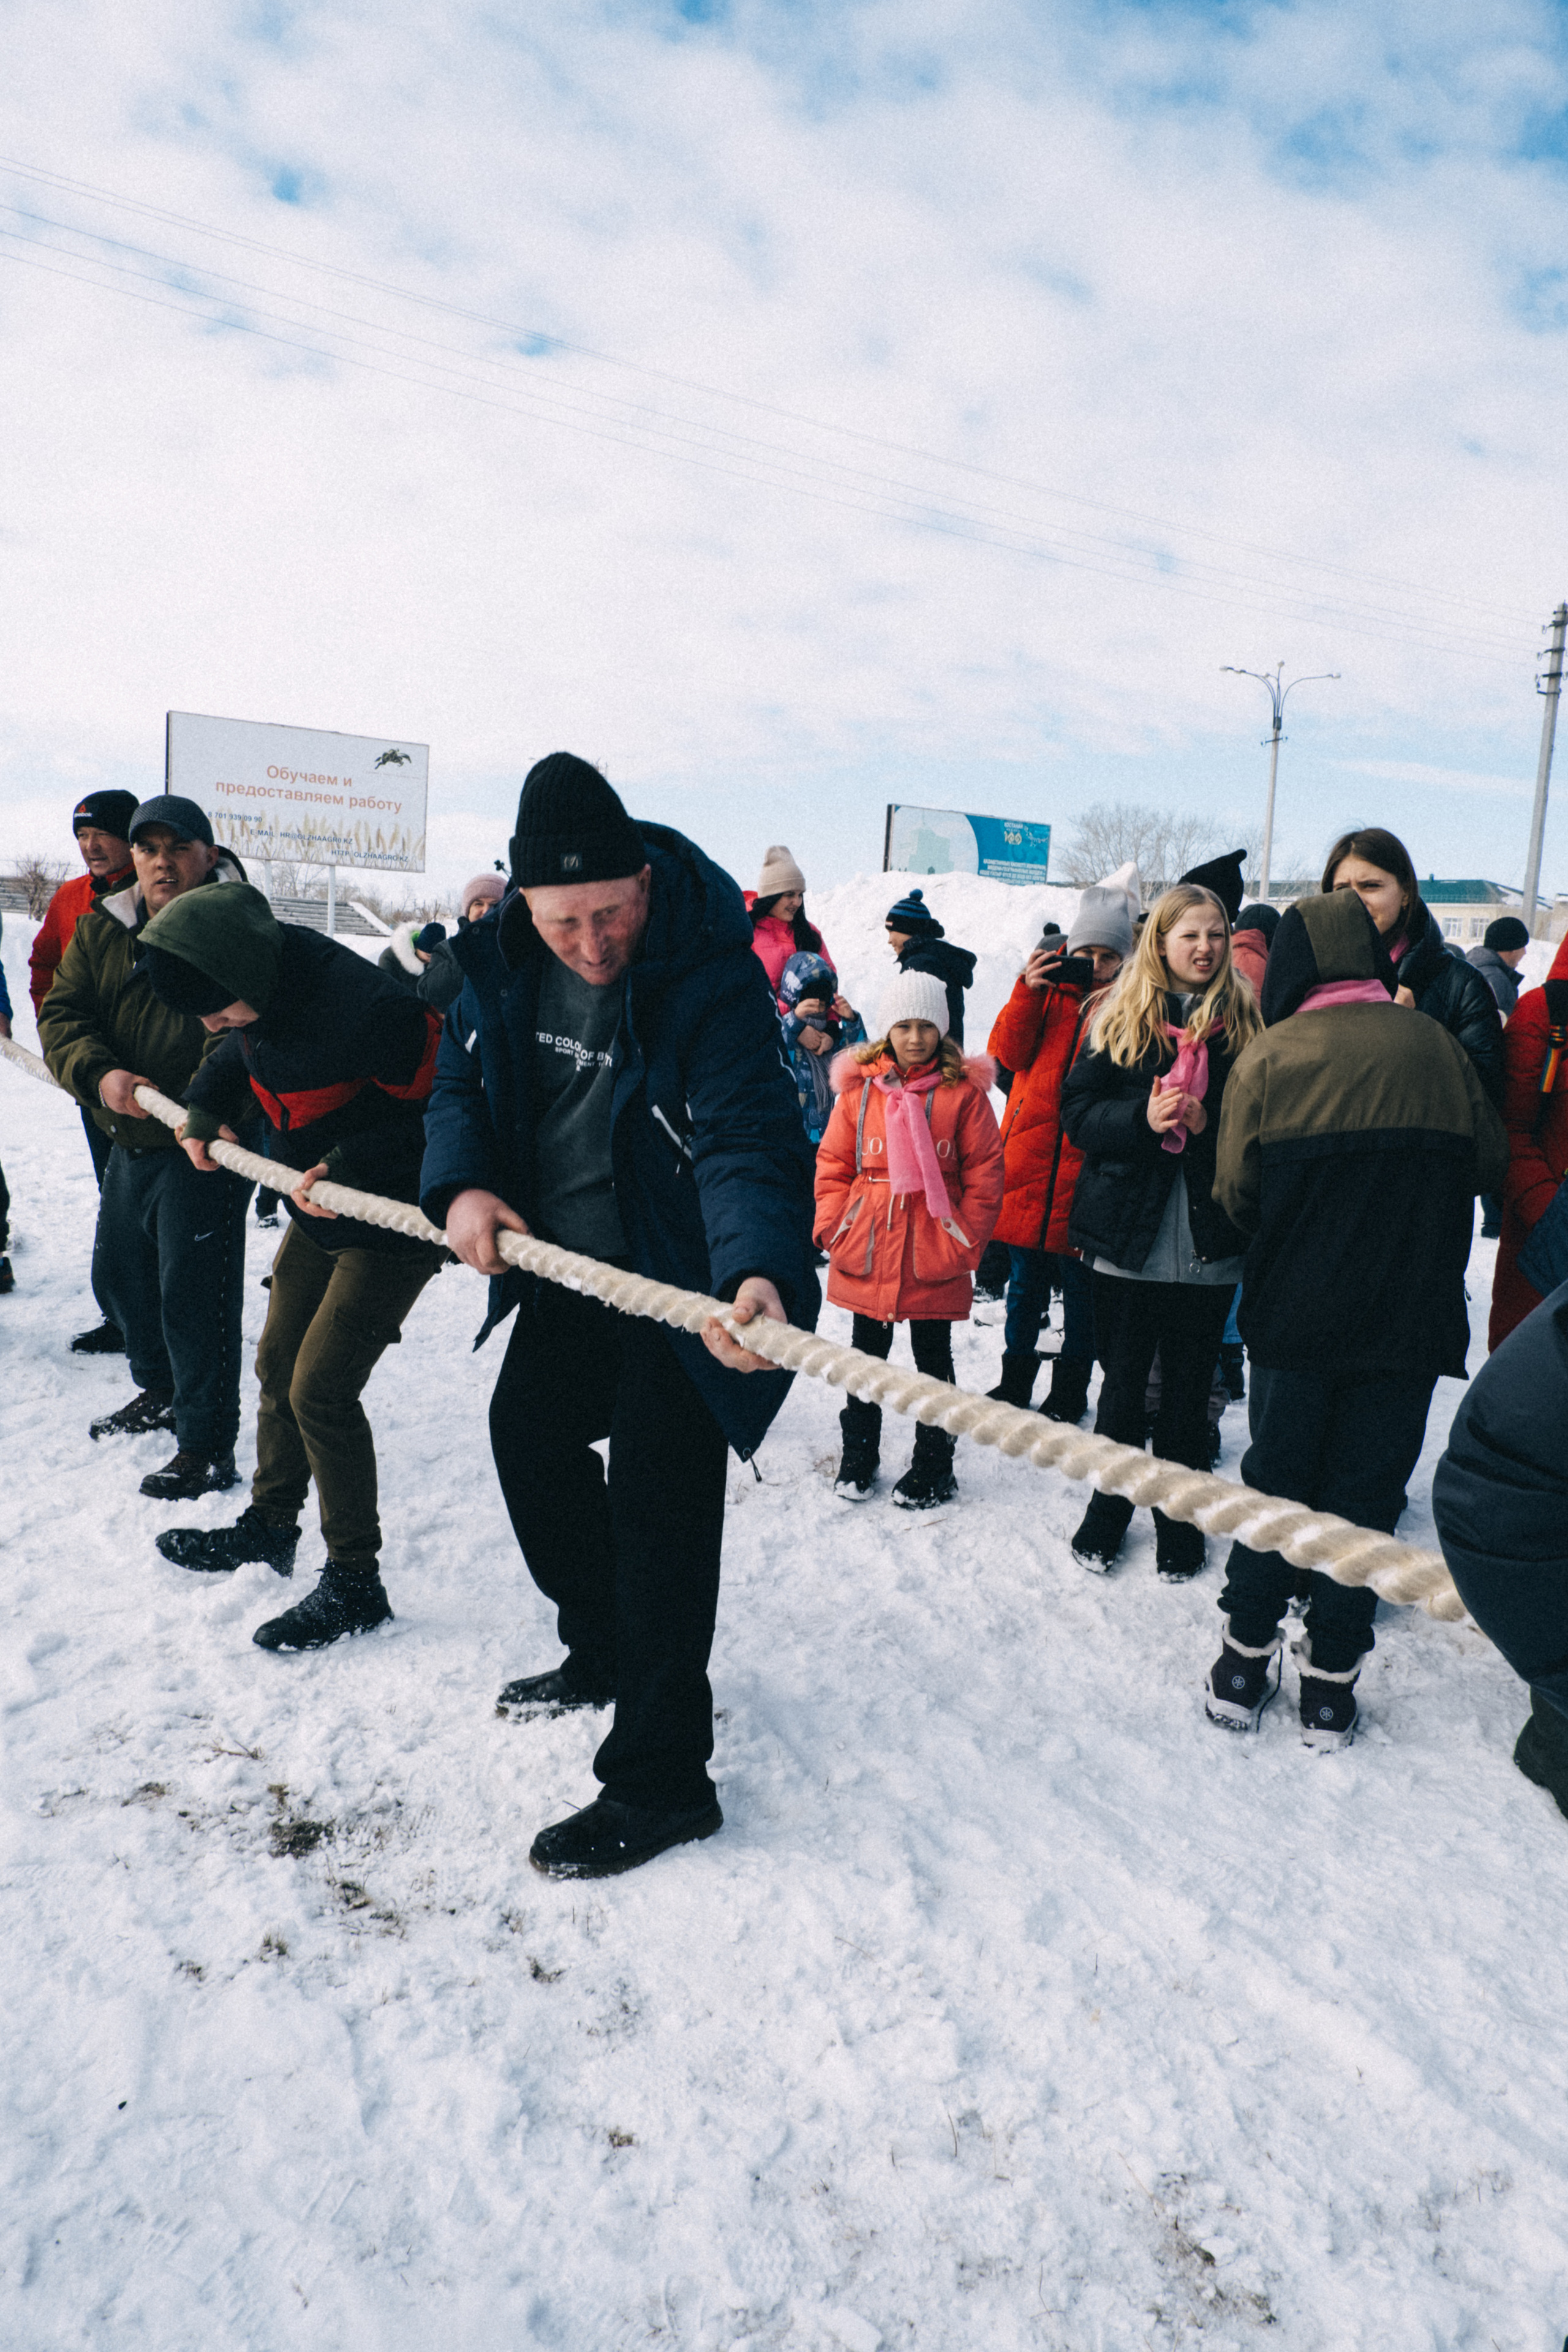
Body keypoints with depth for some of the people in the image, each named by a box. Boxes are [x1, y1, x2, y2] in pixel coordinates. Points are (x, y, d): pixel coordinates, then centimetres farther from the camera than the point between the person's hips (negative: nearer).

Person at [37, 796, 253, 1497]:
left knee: (193, 1297, -5)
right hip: (128, 1145, 8)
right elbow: (61, 1014, 2)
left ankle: (206, 1445, 10)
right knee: (118, 1276, 22)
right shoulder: (100, 930, 7)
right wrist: (99, 1075, -18)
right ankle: (159, 1391, 45)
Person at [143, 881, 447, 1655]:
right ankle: (270, 1526, 41)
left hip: (392, 1227, -9)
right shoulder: (257, 991, -7)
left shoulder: (364, 1009, -33)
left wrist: (351, 1168, -31)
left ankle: (355, 1582, 8)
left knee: (320, 1391, -9)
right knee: (278, 1366, 19)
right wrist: (206, 1108, 0)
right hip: (318, 1213, 9)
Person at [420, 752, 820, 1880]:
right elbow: (463, 1078, 6)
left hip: (680, 1277, -8)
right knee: (529, 1430, 23)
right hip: (566, 1267, 8)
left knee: (658, 1504, -9)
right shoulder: (506, 959, -6)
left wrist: (757, 1270, -54)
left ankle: (660, 1782, 5)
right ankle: (602, 1651, 46)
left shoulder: (713, 976, -26)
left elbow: (746, 1140, -36)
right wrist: (460, 1184, -13)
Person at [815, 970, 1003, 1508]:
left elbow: (984, 1172, -3)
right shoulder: (859, 1087, 1)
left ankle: (933, 1467, 25)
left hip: (934, 1255, -2)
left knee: (933, 1359, 11)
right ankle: (857, 1455, 31)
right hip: (865, 1252, 2)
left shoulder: (964, 1091, -4)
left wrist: (965, 1240, -8)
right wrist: (835, 1228, -4)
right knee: (866, 1354, 15)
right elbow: (833, 1164, 5)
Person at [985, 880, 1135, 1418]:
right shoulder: (1047, 986, 7)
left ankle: (1071, 1387, 25)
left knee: (1080, 1287, 8)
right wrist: (1027, 992, -13)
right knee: (1025, 1282, 14)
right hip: (1030, 1158, 2)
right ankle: (1016, 1375, 31)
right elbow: (1009, 1052, -2)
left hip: (1085, 1169, -2)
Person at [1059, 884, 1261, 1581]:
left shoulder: (1244, 1021, 3)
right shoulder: (1120, 1017, 3)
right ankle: (1108, 1514, 29)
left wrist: (1210, 1125, -16)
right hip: (1130, 1235, 0)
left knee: (1188, 1391, 9)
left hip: (1210, 1242, 0)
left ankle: (1179, 1524, 26)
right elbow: (1078, 1110, 0)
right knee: (1123, 1383, 10)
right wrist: (1142, 1118, -18)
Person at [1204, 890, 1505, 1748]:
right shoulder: (1435, 1046, -2)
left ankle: (1245, 1660, 22)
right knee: (1367, 1490, 10)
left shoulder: (1269, 1055, -8)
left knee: (1275, 1477, 13)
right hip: (1410, 1319, 1)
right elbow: (1487, 1161, 8)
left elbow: (1237, 1194, -6)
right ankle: (1331, 1680, 17)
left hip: (1296, 1313, -1)